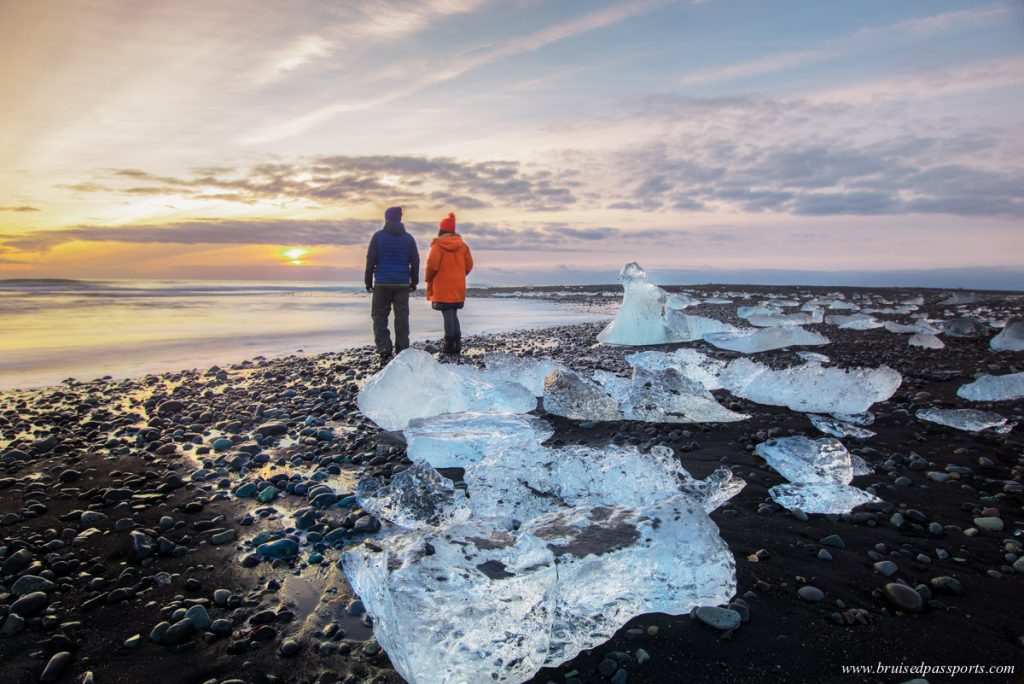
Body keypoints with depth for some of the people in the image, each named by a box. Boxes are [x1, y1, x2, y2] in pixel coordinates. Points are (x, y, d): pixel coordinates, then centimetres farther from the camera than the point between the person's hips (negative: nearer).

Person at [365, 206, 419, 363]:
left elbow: (370, 260, -3)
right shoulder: (408, 238, 6)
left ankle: (384, 351, -6)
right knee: (402, 317, 6)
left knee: (379, 316, 4)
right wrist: (414, 281, 16)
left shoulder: (378, 236, -1)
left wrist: (368, 280, 4)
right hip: (403, 284, 2)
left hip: (382, 283, -2)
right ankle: (402, 351, 5)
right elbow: (415, 262, 7)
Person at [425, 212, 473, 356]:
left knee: (448, 315, -1)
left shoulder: (438, 245, -9)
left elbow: (432, 265, -14)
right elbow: (469, 265, 5)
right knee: (454, 315, 14)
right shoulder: (463, 245, 6)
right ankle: (457, 345, 13)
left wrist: (428, 279, 5)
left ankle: (449, 346, 0)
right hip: (458, 288, 5)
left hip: (442, 288, -5)